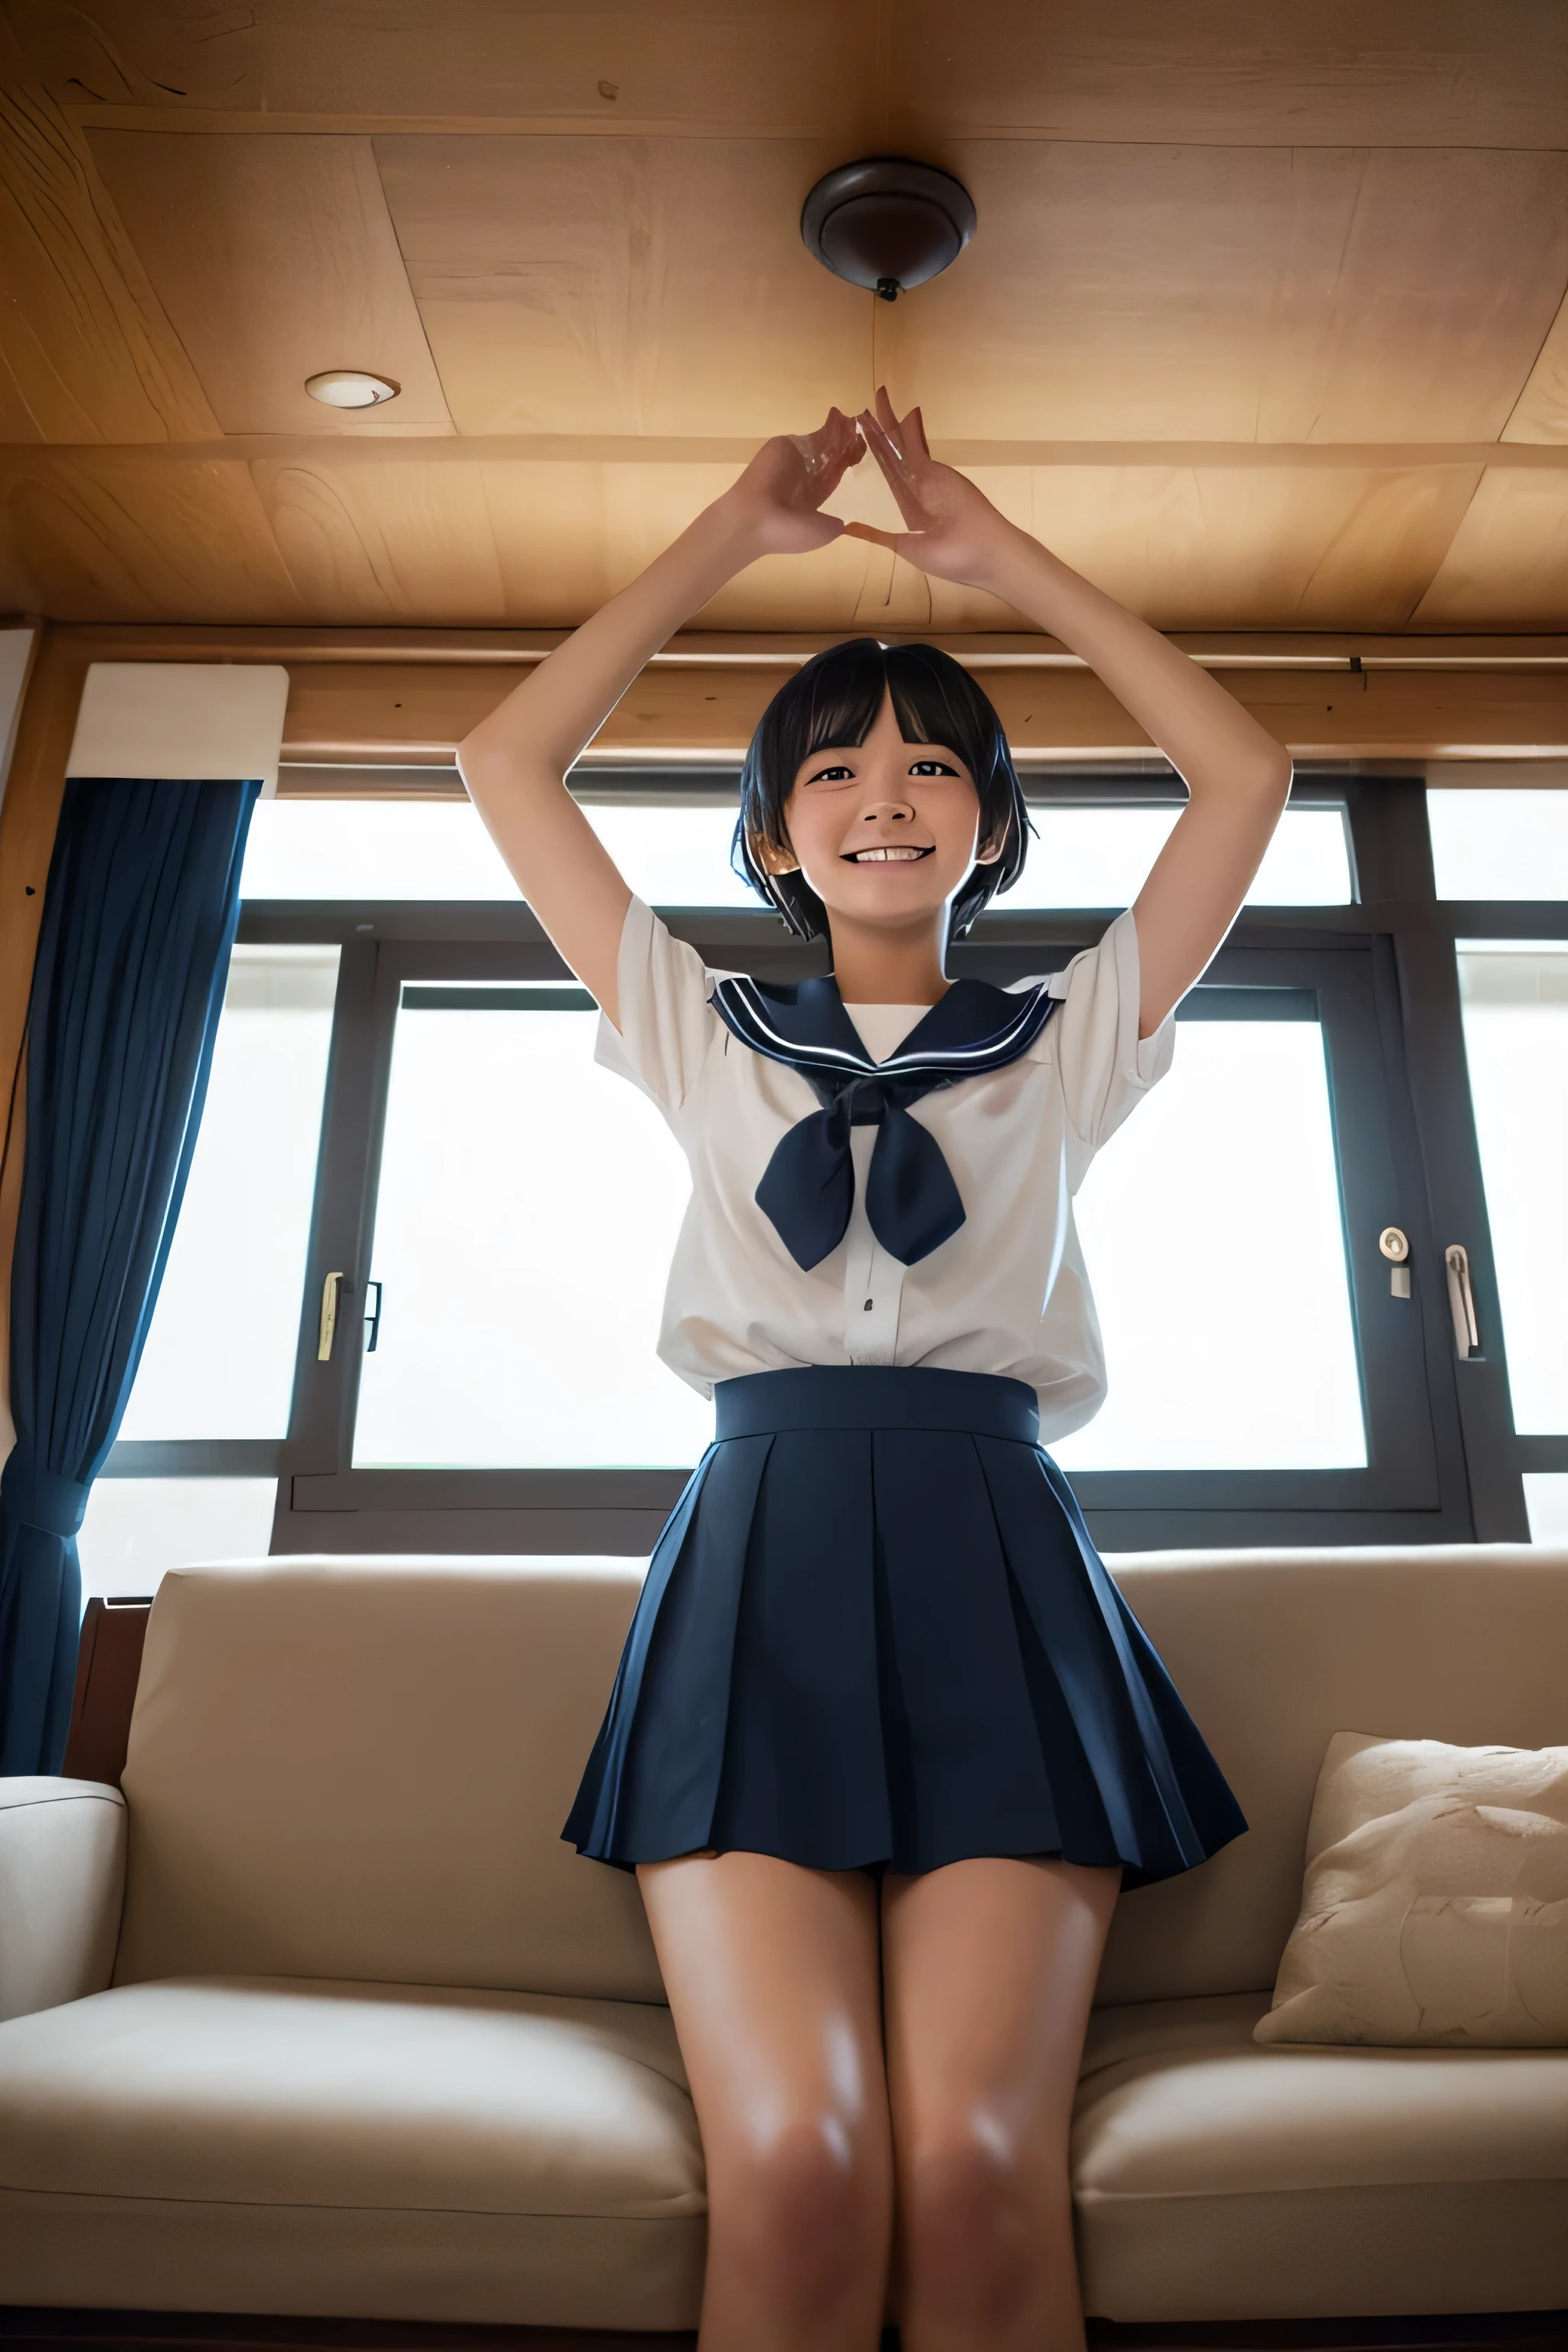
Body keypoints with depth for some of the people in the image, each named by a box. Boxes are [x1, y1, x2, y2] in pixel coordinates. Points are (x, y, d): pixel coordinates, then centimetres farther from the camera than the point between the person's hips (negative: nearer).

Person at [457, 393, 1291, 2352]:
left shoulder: (1065, 1041, 18)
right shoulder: (707, 1038, 18)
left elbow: (1245, 772, 14)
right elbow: (508, 762, 17)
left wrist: (1009, 560, 17)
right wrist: (730, 536, 19)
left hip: (998, 1570, 1)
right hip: (759, 1561, 0)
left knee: (979, 2170, -17)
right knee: (793, 2171, -18)